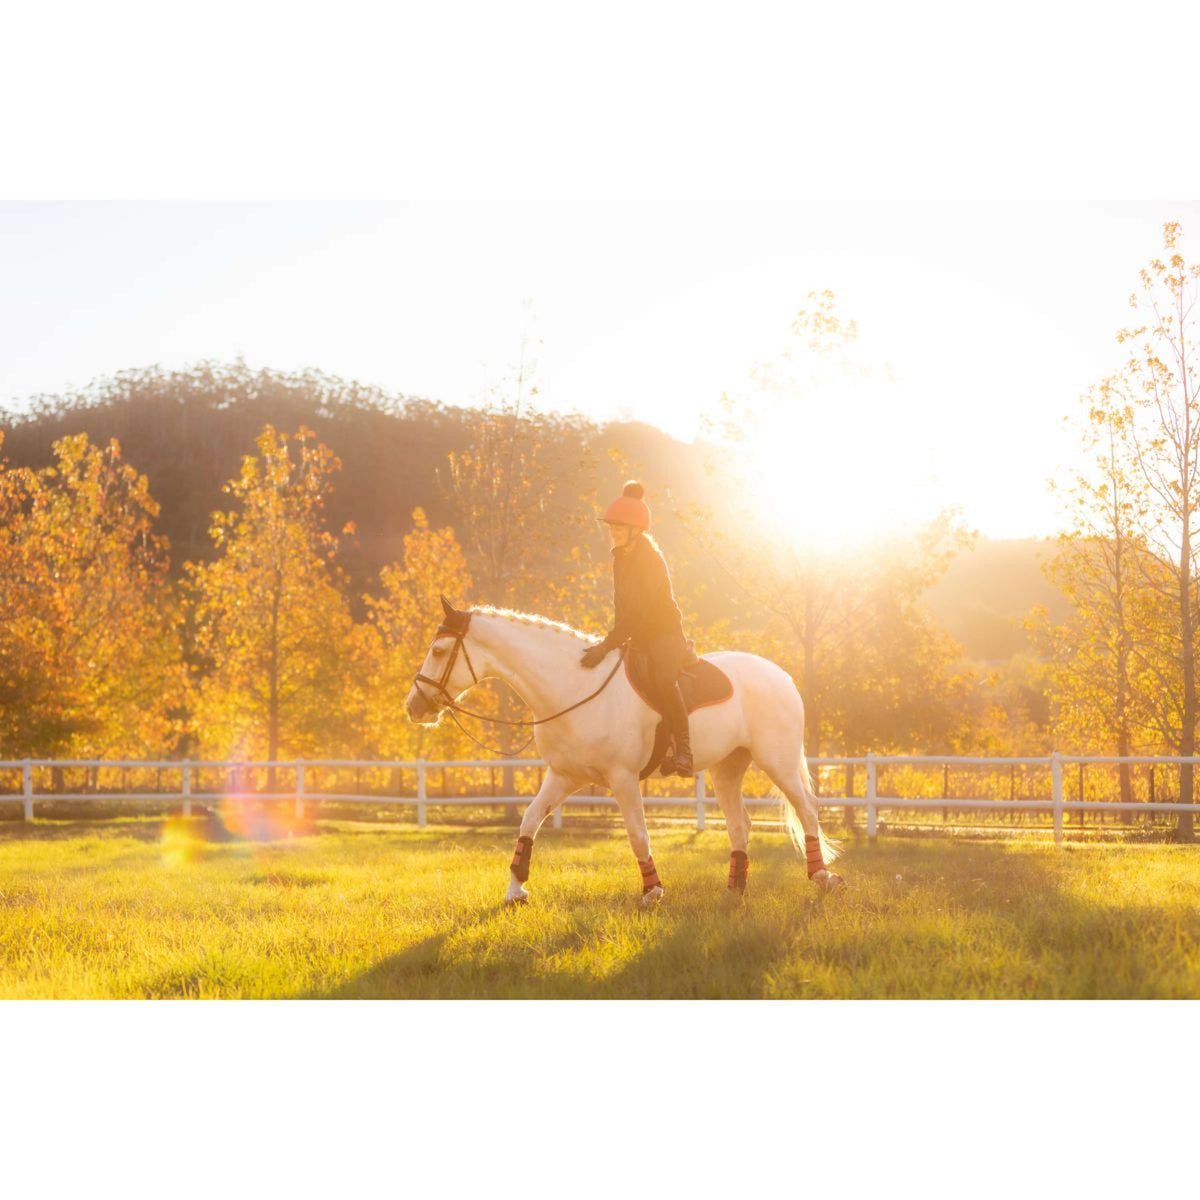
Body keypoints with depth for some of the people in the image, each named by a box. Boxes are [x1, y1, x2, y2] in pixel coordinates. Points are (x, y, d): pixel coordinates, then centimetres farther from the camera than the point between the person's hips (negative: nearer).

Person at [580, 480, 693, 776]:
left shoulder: (650, 558, -19)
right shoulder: (620, 556, 8)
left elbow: (639, 613, -26)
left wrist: (607, 646, -29)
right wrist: (612, 642, 9)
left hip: (664, 635, -10)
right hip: (638, 638, 10)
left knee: (662, 681, -35)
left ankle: (683, 751, -32)